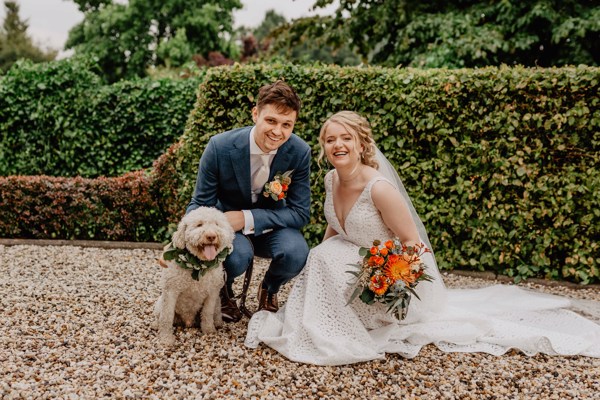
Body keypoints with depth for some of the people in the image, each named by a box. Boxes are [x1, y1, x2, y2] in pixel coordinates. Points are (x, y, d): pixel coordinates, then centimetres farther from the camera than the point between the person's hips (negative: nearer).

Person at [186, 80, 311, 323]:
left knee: (296, 252, -30)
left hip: (271, 226, 2)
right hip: (226, 223, -1)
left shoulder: (300, 153, -19)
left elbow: (300, 213, -15)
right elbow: (199, 205, -13)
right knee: (239, 255, -35)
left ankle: (269, 290, 7)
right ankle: (223, 291, 4)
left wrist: (248, 219, -29)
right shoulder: (220, 147, -23)